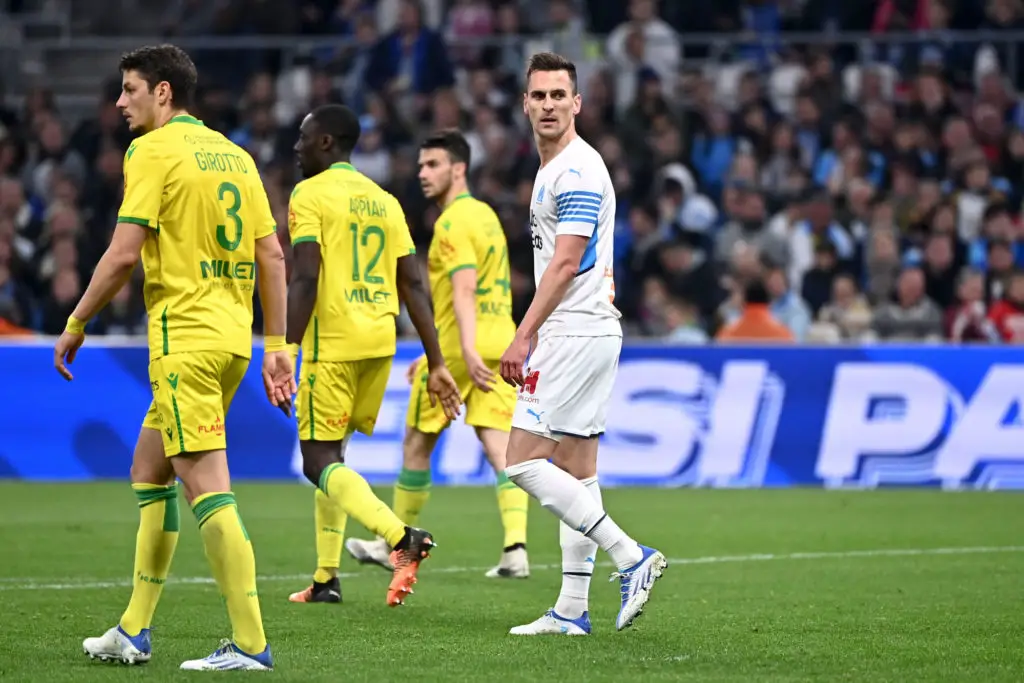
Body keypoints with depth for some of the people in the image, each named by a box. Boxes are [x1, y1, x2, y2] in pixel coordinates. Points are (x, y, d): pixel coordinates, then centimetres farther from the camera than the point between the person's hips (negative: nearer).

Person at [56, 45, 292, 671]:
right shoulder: (234, 154, 14)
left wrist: (76, 325, -2)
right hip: (233, 337, 9)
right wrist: (277, 347, 13)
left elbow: (124, 254, -14)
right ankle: (134, 631, 21)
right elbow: (271, 255, 11)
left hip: (184, 339, -9)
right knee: (149, 468, 18)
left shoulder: (153, 151, -8)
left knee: (207, 486, -9)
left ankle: (250, 644, -12)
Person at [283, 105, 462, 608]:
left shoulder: (309, 195, -6)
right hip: (381, 341, 7)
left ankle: (403, 538, -26)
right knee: (331, 453, 19)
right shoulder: (384, 201, 15)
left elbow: (305, 278, -17)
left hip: (333, 344, -7)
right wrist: (436, 364, 12)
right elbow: (414, 287, 12)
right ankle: (326, 578, 17)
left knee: (319, 462, -4)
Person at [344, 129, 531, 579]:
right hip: (499, 343, 8)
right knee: (500, 445, -4)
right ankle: (516, 547, -19)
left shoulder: (453, 223, -11)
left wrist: (467, 349, -34)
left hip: (461, 350, -8)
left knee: (417, 444, 8)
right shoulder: (486, 215, 19)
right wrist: (432, 354, 31)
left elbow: (464, 289, -24)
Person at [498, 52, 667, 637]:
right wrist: (533, 335, 22)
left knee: (524, 461, -12)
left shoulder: (578, 170, -13)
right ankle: (572, 610, 8)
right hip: (588, 331, 10)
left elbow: (566, 263, -20)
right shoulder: (554, 169, 18)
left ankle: (631, 556, -13)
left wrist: (524, 335, -22)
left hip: (576, 332, -10)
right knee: (575, 468, 8)